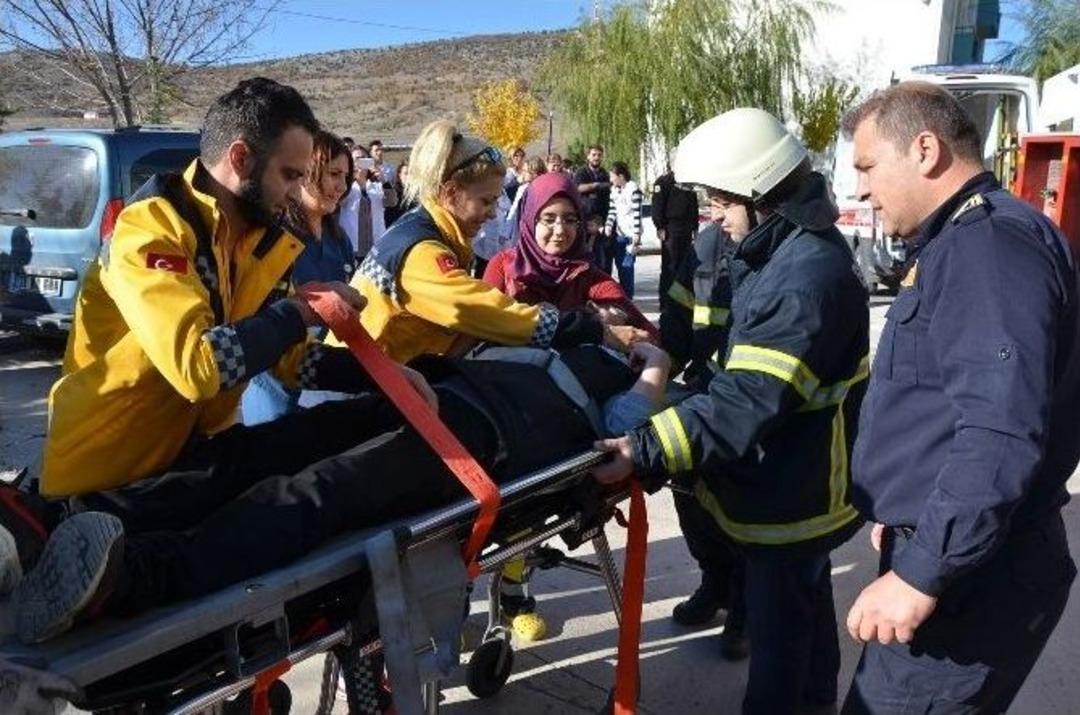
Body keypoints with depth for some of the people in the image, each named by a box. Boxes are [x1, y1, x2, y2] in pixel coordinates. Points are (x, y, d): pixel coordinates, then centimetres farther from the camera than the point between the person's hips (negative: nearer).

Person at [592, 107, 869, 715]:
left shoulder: (807, 274, -29)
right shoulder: (794, 249, 5)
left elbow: (750, 400, -35)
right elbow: (749, 367, 15)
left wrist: (648, 450, -37)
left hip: (794, 488, -11)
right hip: (798, 475, 11)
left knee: (778, 619, 6)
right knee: (805, 594, 28)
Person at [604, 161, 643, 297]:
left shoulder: (633, 189, -11)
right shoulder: (614, 190, 13)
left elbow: (637, 213, -13)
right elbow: (612, 210, 12)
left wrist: (637, 235, -15)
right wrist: (609, 225, -6)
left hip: (631, 233, -7)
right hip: (619, 233, 7)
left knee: (627, 265, -10)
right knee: (619, 263, 8)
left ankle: (627, 295, -2)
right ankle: (622, 293, 19)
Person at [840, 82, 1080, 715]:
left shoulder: (990, 242, -19)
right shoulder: (960, 242, 17)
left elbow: (1002, 434, -29)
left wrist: (922, 575, -25)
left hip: (969, 578, -10)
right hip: (955, 553, 10)